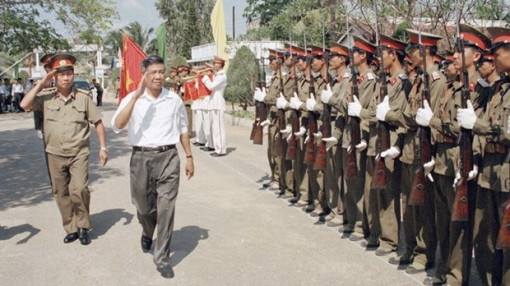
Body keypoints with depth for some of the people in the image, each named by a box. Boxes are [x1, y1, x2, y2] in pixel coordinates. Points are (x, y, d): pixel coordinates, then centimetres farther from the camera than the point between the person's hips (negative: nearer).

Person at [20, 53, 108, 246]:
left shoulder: (83, 97, -4)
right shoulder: (46, 96, -2)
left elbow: (97, 122, 3)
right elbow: (25, 105, -17)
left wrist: (103, 147, 0)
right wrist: (41, 84, -13)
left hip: (79, 153, -2)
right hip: (55, 155, 2)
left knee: (79, 189, -16)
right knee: (61, 194, 10)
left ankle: (83, 226, 6)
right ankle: (71, 229, 26)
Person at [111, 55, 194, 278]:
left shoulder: (174, 99, 3)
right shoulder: (132, 99, -2)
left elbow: (183, 129, 14)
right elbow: (117, 126, -18)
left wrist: (189, 157, 14)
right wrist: (136, 96, -22)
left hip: (168, 157, 0)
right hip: (141, 157, 0)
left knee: (166, 207, -4)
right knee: (143, 207, 14)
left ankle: (162, 258, 8)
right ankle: (147, 233, 48)